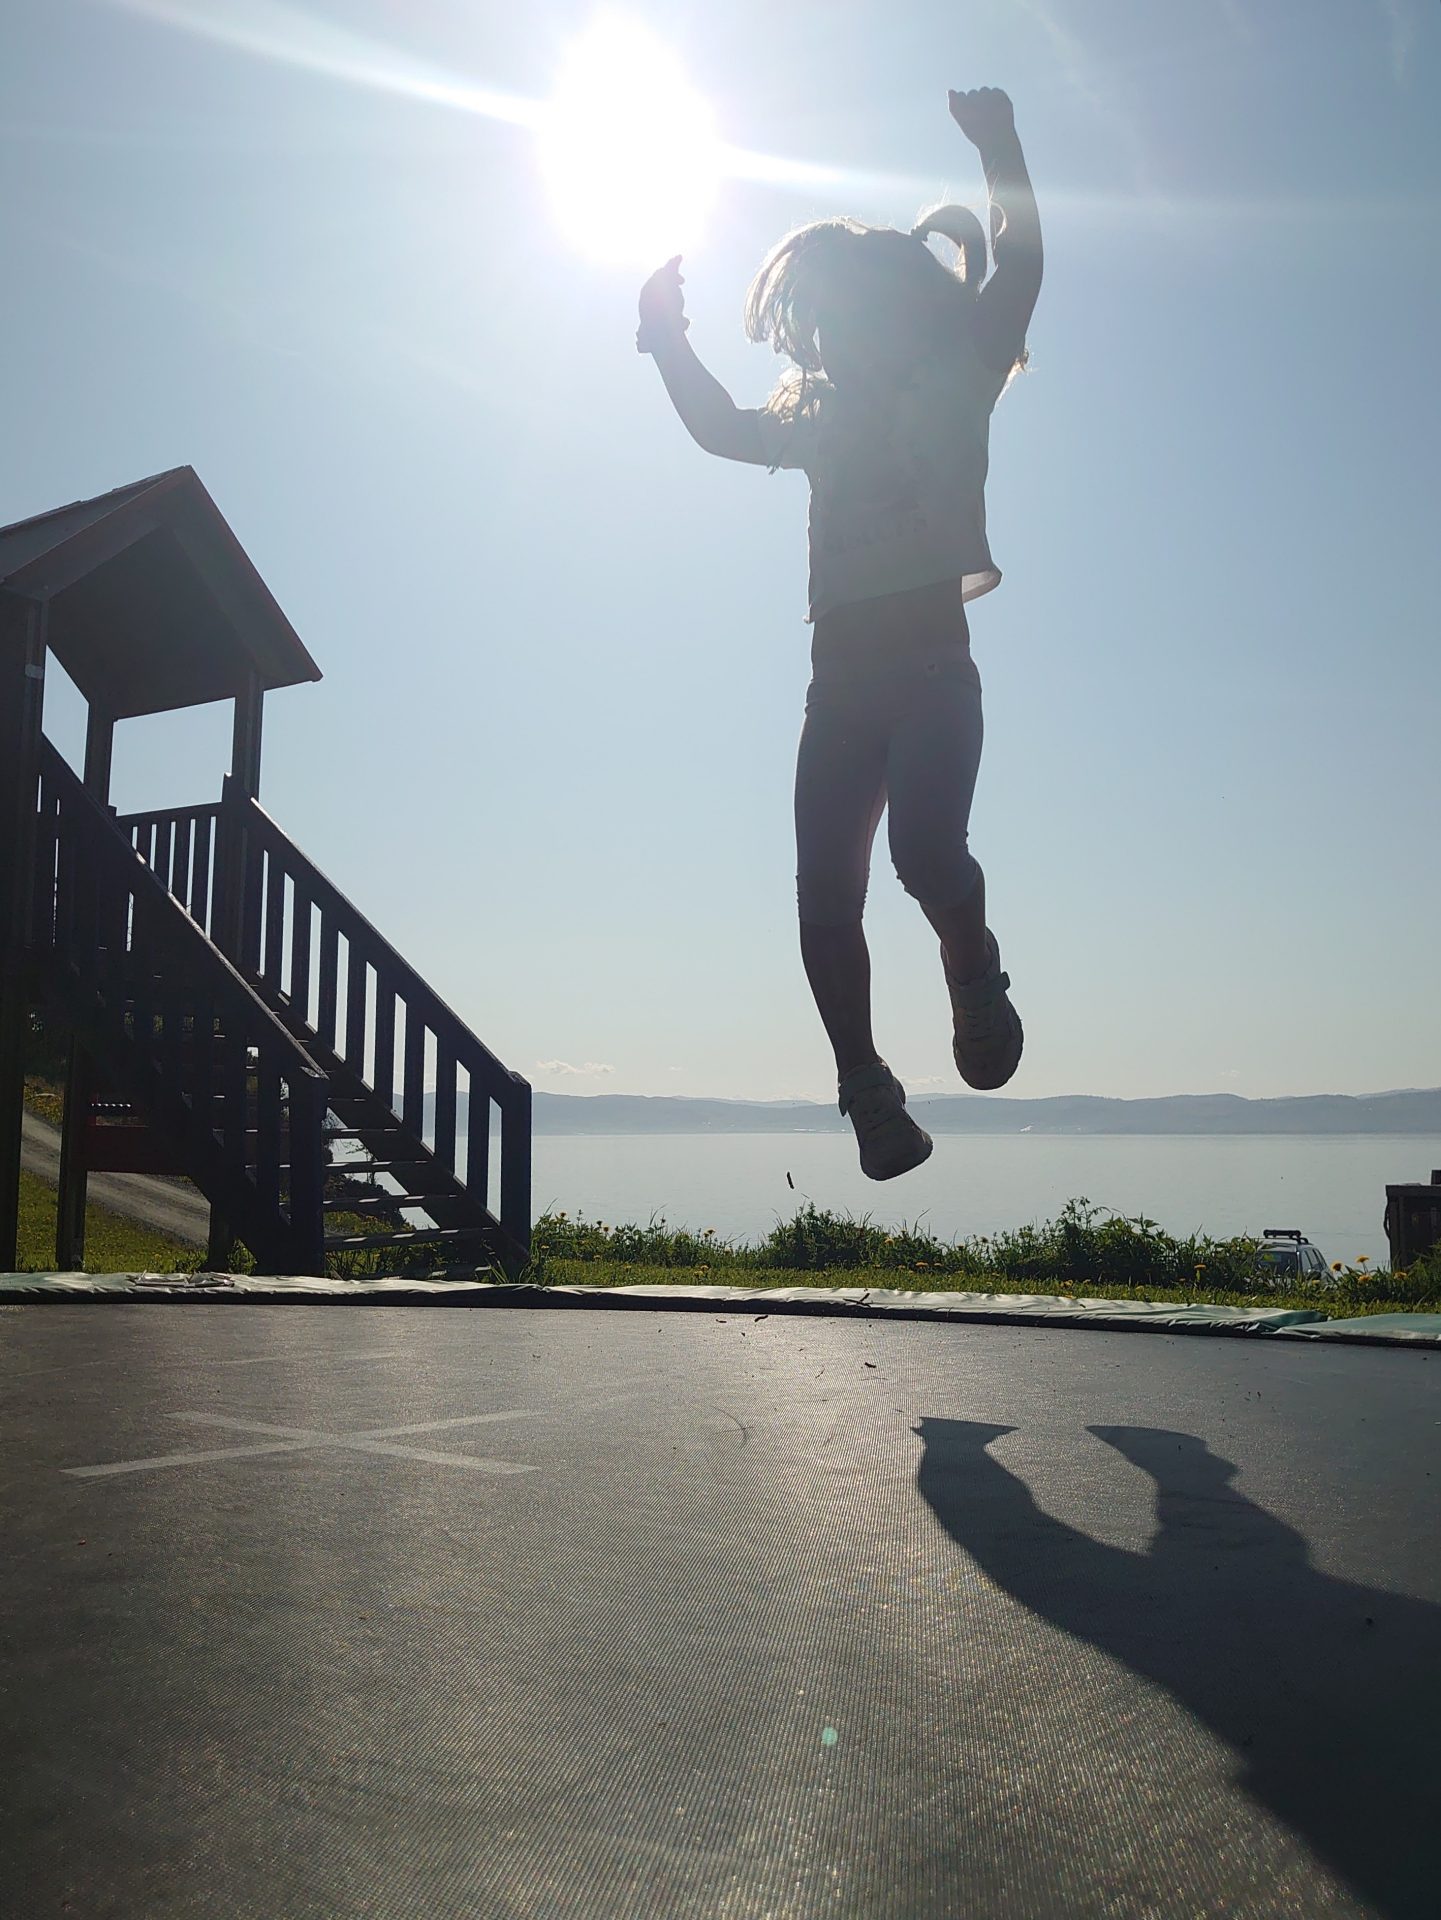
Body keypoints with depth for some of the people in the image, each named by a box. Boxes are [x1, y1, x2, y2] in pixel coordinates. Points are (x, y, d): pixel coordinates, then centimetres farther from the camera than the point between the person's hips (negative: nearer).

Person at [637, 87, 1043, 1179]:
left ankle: (977, 979, 3)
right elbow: (723, 430, 37)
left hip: (931, 667, -4)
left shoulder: (956, 385, 10)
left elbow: (1018, 274, -1)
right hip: (842, 679, 5)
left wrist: (1000, 150, -8)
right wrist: (671, 344, 32)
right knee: (824, 897, -6)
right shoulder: (821, 419, 23)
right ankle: (867, 1089, 6)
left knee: (927, 852, -27)